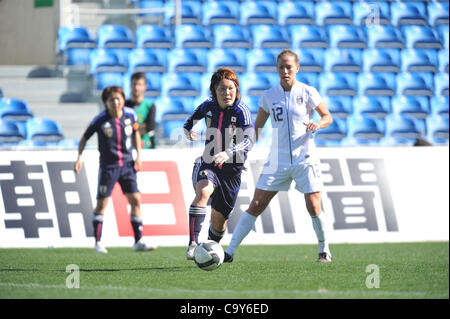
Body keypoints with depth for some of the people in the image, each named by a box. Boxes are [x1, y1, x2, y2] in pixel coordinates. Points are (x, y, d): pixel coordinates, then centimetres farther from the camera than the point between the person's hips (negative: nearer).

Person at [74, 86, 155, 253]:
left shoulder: (130, 115, -4)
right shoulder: (100, 120, -13)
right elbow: (84, 138, -1)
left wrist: (138, 156, 9)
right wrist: (79, 157, -12)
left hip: (127, 164, 3)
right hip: (108, 167, -3)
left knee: (135, 200, -3)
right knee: (101, 203, -2)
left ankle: (138, 242, 2)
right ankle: (98, 243, 9)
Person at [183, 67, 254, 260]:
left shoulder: (241, 111, -15)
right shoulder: (208, 106, -2)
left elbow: (248, 141, -30)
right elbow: (195, 116, 25)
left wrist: (227, 153, -45)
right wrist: (189, 129, 8)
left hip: (232, 171, -1)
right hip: (207, 166, 1)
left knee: (219, 221, 9)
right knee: (203, 192, -34)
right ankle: (193, 244, -40)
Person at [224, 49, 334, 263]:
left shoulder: (307, 92, -2)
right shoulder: (269, 96, 4)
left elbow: (327, 117, 6)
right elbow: (257, 128, 11)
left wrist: (318, 124, -16)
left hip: (304, 159, -2)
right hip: (277, 161, 2)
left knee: (314, 207, -8)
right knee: (256, 206, -4)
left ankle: (324, 250, 14)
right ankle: (230, 251, -3)